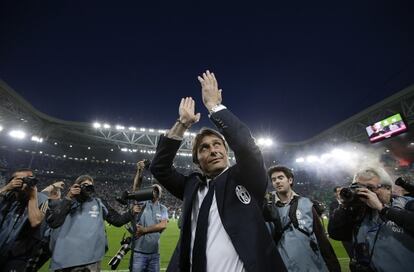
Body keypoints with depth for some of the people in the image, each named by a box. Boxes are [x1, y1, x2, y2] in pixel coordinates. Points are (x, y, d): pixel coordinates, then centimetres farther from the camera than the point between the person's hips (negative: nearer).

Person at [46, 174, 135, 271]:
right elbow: (52, 222, -10)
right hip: (64, 260, 0)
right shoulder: (65, 203, 7)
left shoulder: (99, 203, 7)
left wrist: (132, 212, -8)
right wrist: (69, 198, -9)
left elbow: (117, 220, 7)